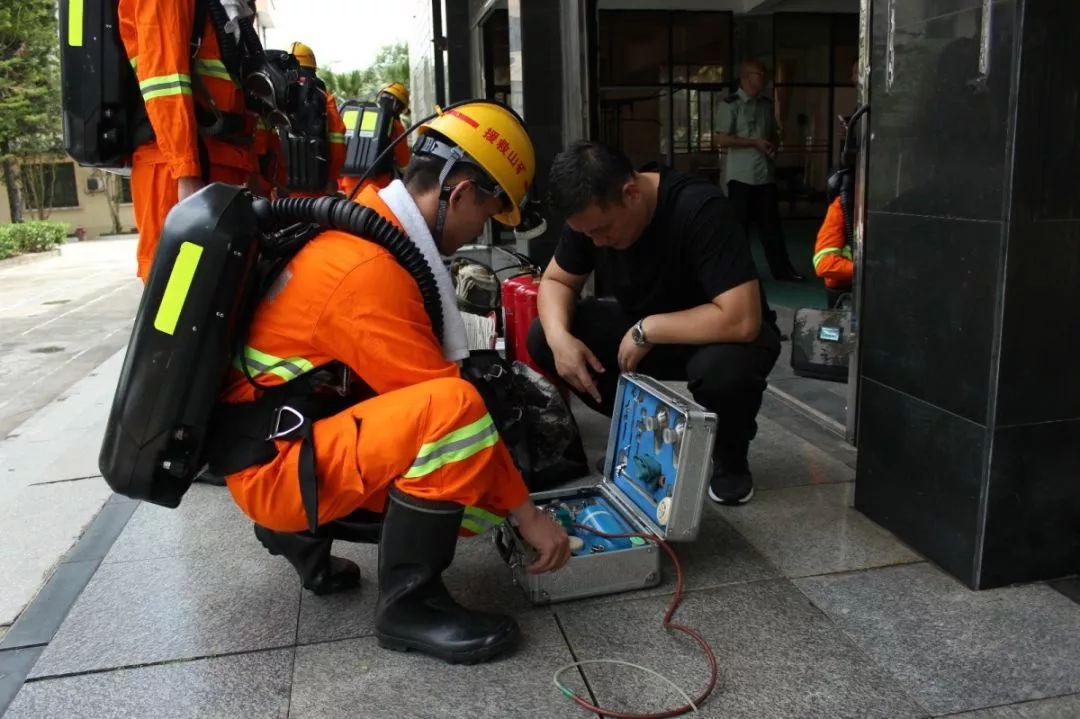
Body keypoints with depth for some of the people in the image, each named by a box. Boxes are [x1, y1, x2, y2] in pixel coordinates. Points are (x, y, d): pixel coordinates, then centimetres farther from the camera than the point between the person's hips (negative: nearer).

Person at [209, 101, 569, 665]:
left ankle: (301, 531, 15)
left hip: (305, 431, 9)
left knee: (474, 489, 2)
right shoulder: (370, 270, -24)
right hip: (277, 463, -9)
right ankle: (408, 604, -12)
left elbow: (413, 382, 8)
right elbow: (441, 397, -22)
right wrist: (526, 512, -12)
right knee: (455, 408, -29)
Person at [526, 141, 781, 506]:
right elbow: (556, 281, -1)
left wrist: (646, 330, -30)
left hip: (718, 334, -5)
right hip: (643, 332, 6)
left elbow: (741, 320, -38)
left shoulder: (699, 209, -32)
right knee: (542, 337, -13)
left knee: (724, 367, -41)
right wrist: (559, 336, -22)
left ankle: (730, 458, -5)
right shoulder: (591, 212, -13)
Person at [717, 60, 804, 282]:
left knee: (771, 223, 7)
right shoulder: (730, 105, -6)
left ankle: (781, 268, 11)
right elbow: (722, 139, -13)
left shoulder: (766, 104, 15)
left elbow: (775, 133, 26)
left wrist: (773, 144, 3)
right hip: (741, 176, -6)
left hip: (766, 174, 6)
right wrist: (755, 142, -13)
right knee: (739, 224, 1)